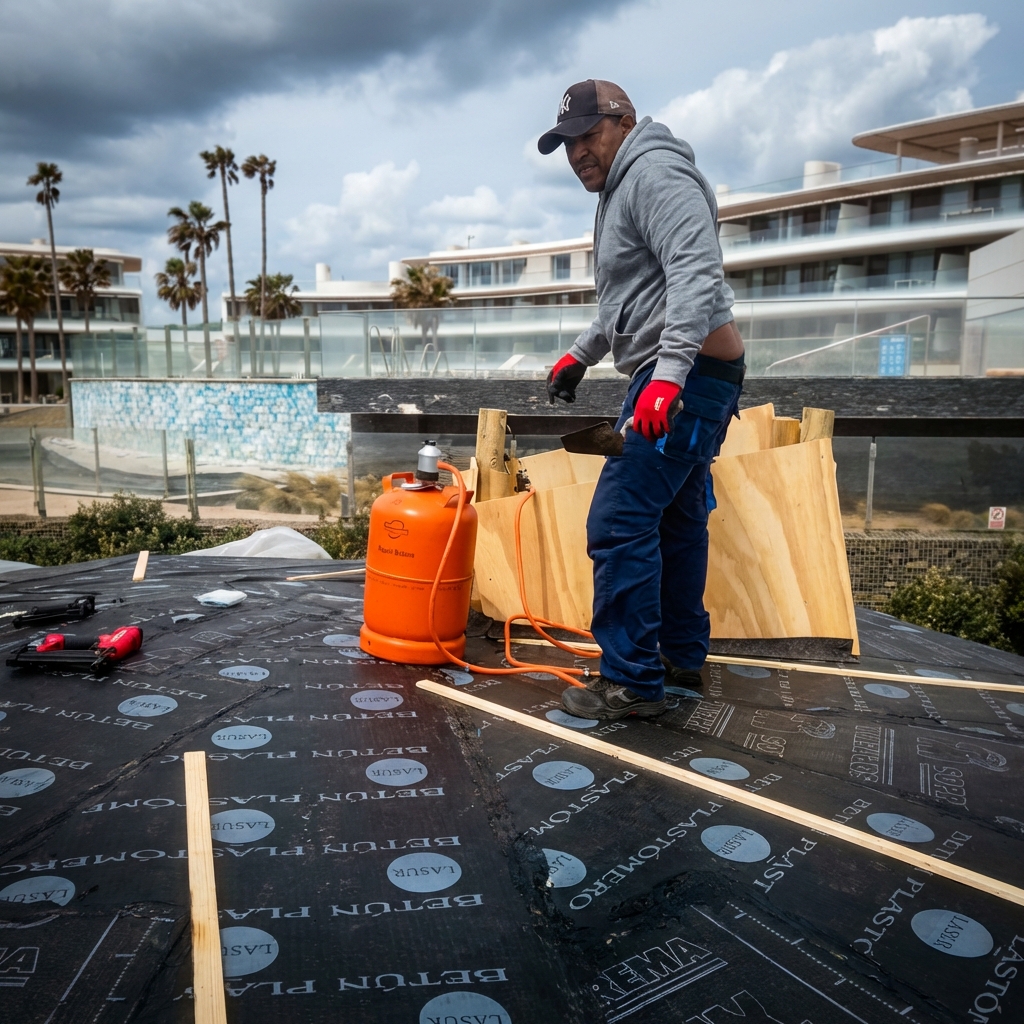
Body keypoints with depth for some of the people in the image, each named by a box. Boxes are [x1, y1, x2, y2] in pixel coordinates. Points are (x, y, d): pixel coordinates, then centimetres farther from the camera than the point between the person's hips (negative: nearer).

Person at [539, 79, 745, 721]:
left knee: (620, 521, -13)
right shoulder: (621, 191, 24)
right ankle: (683, 658, 28)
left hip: (686, 372, -12)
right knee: (677, 517, 16)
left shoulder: (655, 174, -9)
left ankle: (633, 683, -5)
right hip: (687, 378, 12)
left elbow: (696, 272, -25)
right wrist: (582, 353, 35)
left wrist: (669, 372, -35)